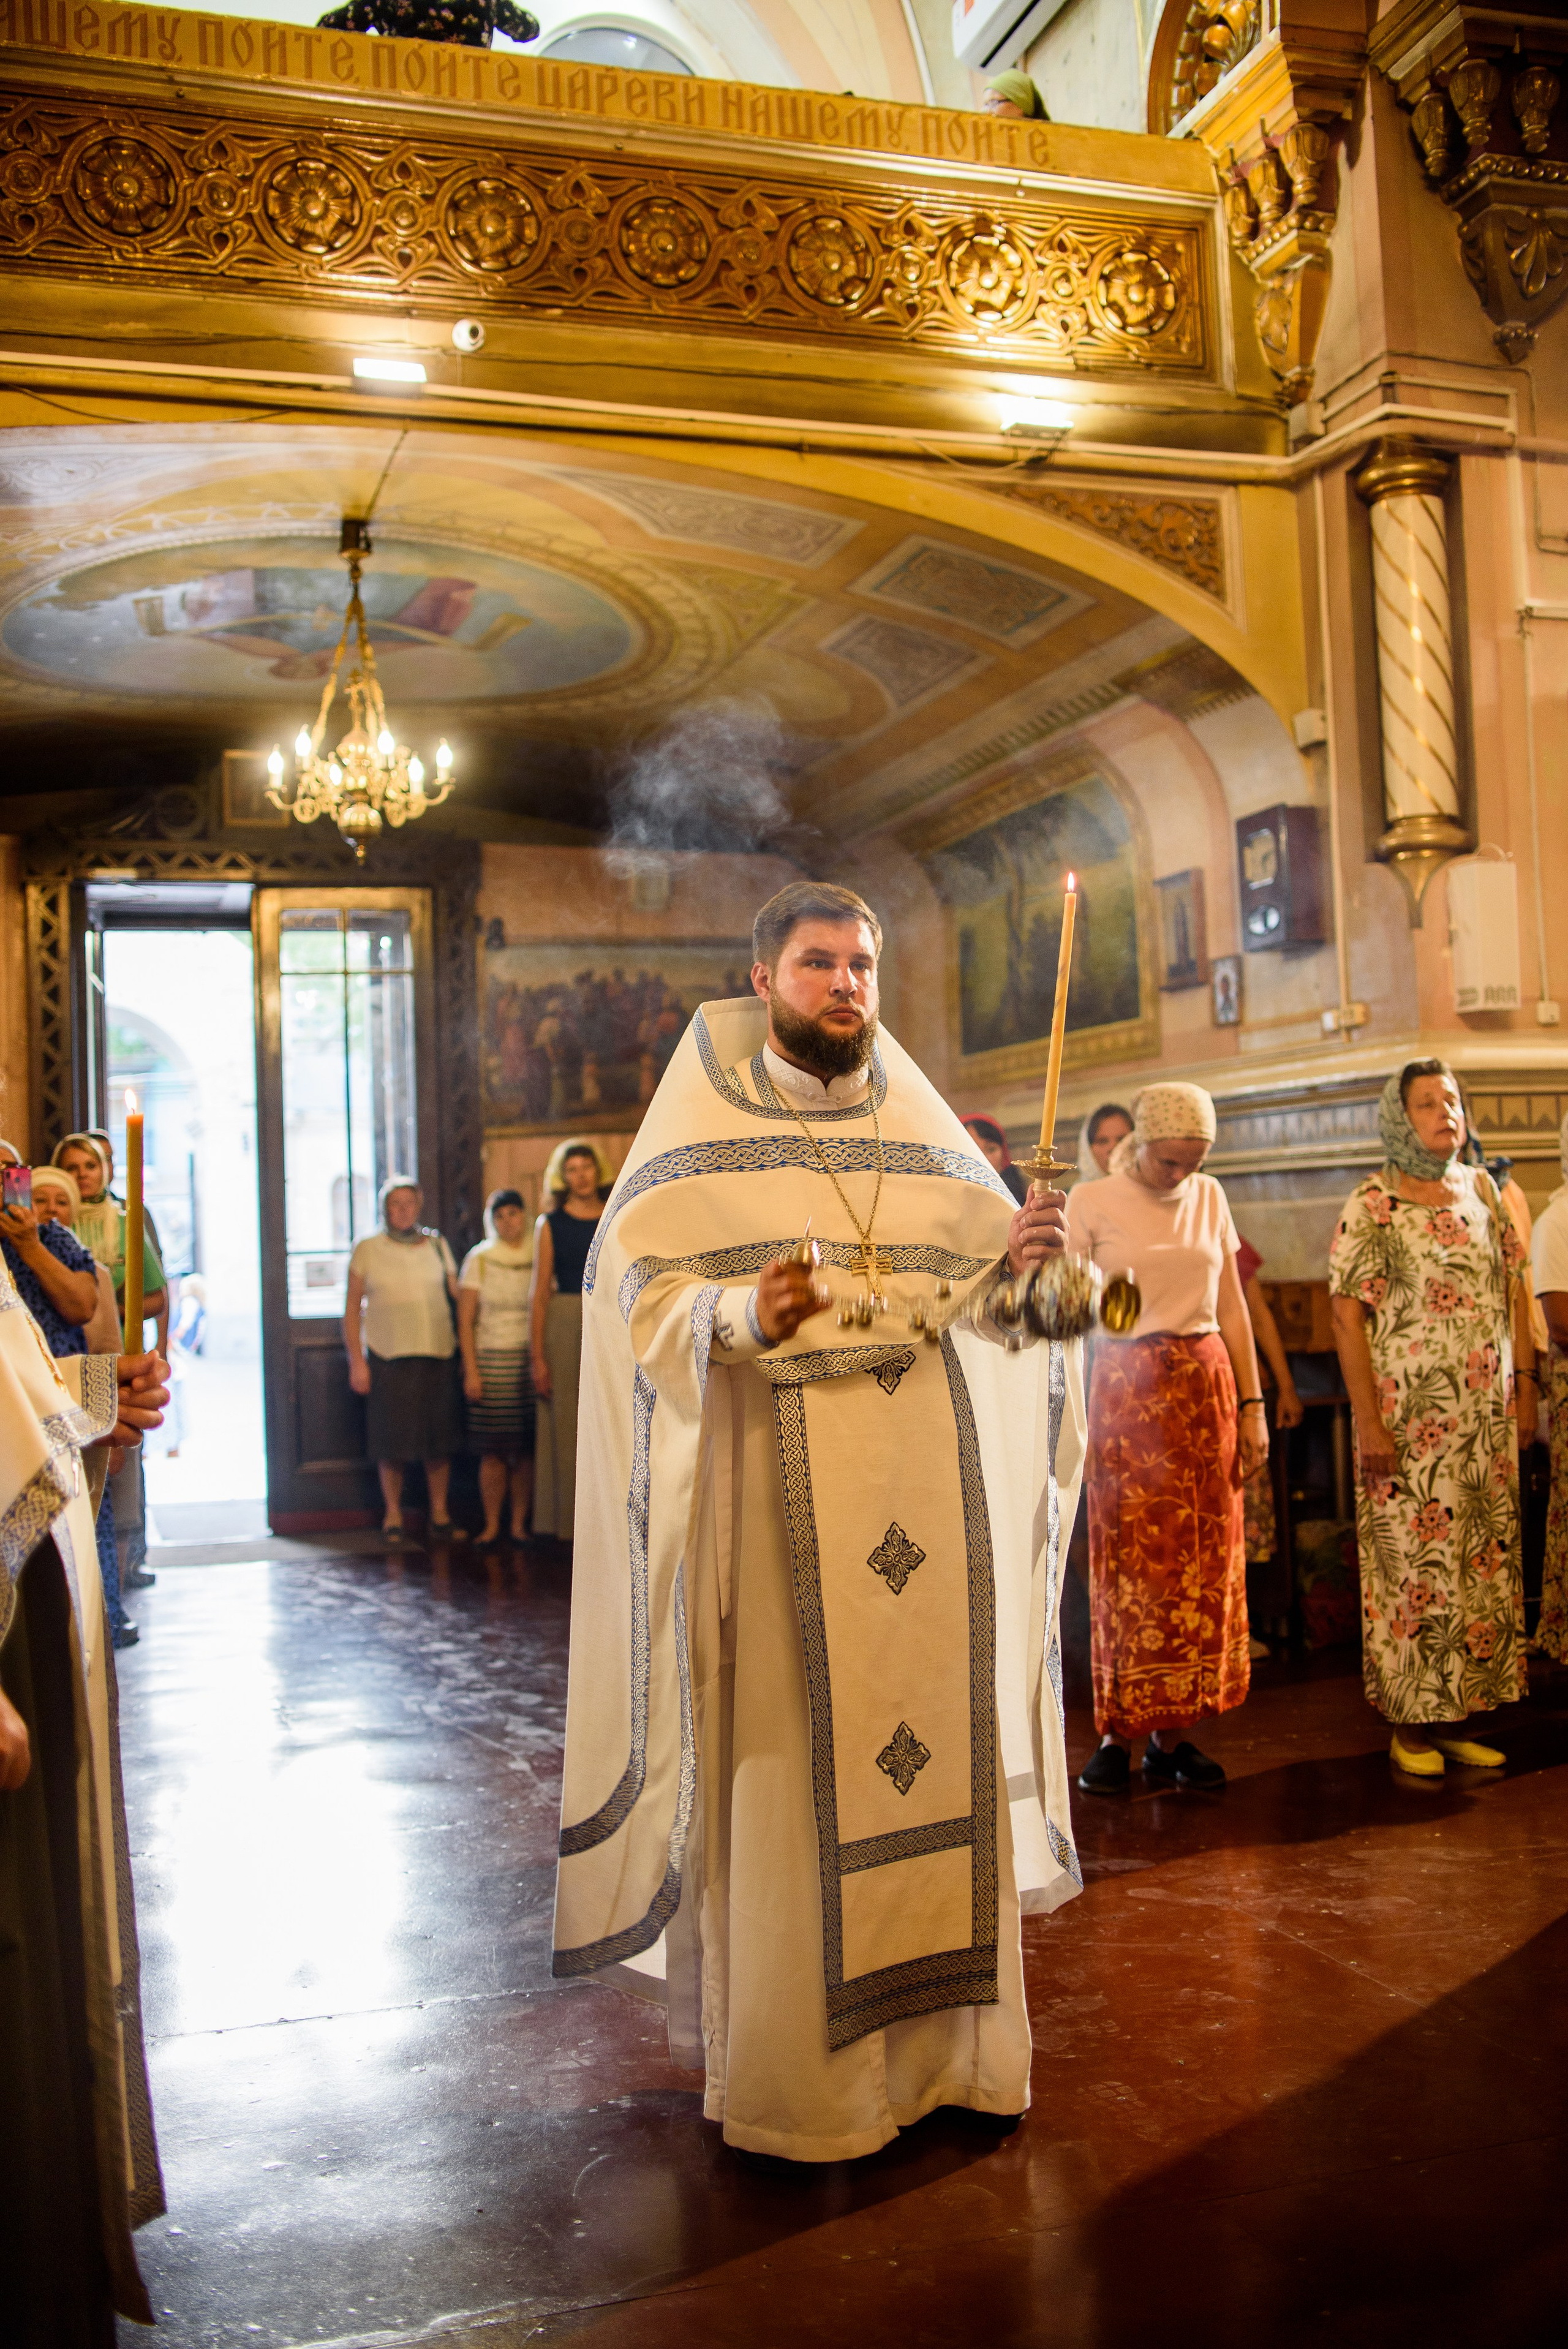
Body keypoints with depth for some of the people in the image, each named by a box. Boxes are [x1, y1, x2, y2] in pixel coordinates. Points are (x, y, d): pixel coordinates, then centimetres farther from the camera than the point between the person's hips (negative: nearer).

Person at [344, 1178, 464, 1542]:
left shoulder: (436, 1245, 11)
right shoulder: (367, 1248, 4)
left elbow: (458, 1294, 13)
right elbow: (352, 1308, 4)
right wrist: (357, 1361, -2)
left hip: (437, 1355, 2)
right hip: (388, 1358, -2)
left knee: (439, 1440, 3)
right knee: (391, 1442, 1)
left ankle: (440, 1515, 15)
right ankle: (393, 1516, 14)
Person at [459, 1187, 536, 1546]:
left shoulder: (540, 1257, 8)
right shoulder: (479, 1259, 5)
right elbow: (465, 1321, 3)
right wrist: (471, 1371, -5)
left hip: (530, 1360, 1)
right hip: (491, 1359, -1)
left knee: (526, 1449, -1)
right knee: (493, 1451, -4)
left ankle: (519, 1523, 8)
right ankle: (491, 1525, 5)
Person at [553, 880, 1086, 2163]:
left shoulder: (923, 1132, 14)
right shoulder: (704, 1138, 2)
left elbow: (981, 1293, 10)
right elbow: (635, 1288, -9)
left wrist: (1019, 1259, -12)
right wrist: (740, 1316, -27)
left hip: (928, 1500, 4)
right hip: (779, 1494, -4)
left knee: (939, 1738, 6)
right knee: (786, 1757, -2)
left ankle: (939, 2034, 22)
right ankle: (793, 2066, 13)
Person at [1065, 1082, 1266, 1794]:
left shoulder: (1208, 1197, 9)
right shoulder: (1091, 1203, -2)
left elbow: (1232, 1308, 11)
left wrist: (1252, 1407, 7)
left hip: (1205, 1387, 4)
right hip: (1126, 1391, -4)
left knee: (1205, 1561, 3)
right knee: (1130, 1562, -3)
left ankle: (1171, 1735, 10)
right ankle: (1116, 1734, 7)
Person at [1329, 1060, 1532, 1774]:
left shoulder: (1481, 1190, 10)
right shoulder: (1372, 1205, -5)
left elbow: (1513, 1291, 13)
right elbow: (1347, 1315, -9)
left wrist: (1525, 1388, 7)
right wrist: (1368, 1421, -14)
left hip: (1487, 1418, 5)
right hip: (1410, 1419, -5)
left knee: (1484, 1564, 7)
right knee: (1412, 1564, -1)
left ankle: (1457, 1719, 18)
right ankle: (1411, 1724, 11)